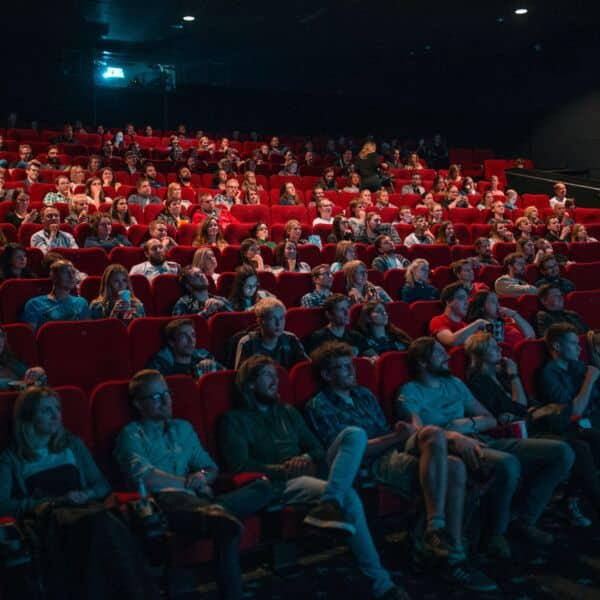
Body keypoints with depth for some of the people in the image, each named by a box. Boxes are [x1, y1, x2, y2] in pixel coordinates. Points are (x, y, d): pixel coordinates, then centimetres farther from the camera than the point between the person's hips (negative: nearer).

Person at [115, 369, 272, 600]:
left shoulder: (183, 428, 29)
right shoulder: (132, 434, 10)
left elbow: (212, 468, 26)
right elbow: (146, 478, -8)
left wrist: (202, 476, 1)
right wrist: (191, 483, 0)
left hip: (194, 498, 7)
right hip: (164, 500, -7)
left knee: (263, 487, -21)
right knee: (226, 523, -39)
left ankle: (212, 512, -39)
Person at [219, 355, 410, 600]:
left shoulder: (288, 412, 29)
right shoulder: (235, 420, 8)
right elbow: (240, 465, -7)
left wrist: (307, 458, -5)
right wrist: (284, 469, -18)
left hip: (310, 472, 7)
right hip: (280, 484, -6)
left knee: (355, 434, -22)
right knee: (348, 496, -34)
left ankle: (329, 504, -44)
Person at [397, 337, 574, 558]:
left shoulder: (454, 383, 26)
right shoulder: (410, 392, 4)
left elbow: (490, 419, 25)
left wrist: (469, 423, 2)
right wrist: (454, 437, -30)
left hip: (481, 441, 8)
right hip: (451, 449, -7)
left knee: (562, 452, -6)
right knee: (507, 464, -39)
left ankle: (521, 519, 3)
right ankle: (495, 532, -12)